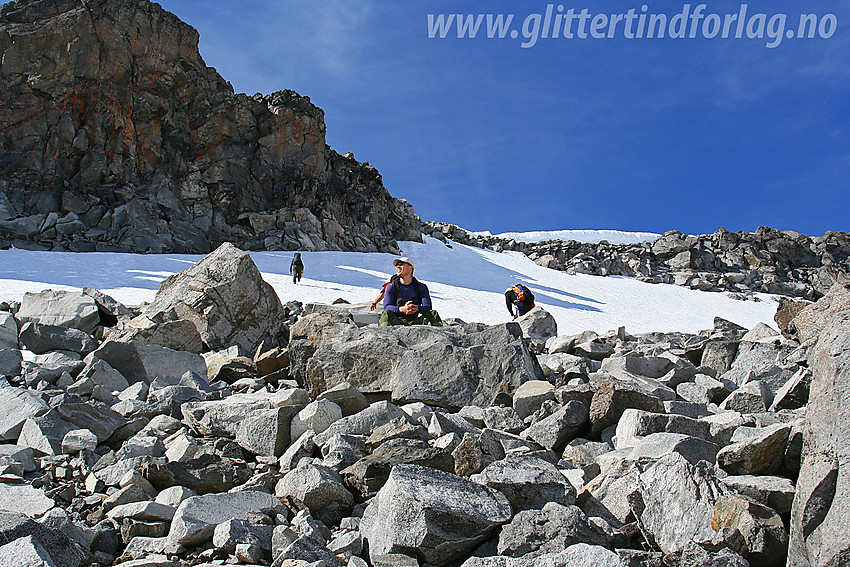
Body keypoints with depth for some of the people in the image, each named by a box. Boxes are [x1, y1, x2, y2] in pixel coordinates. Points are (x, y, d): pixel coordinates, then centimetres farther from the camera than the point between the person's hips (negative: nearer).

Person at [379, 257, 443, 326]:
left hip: (415, 321, 1)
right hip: (397, 321, -1)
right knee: (387, 313, -34)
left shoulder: (421, 287, 10)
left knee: (432, 313, -23)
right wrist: (402, 309, -28)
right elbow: (386, 307, -7)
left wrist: (417, 308, -30)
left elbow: (428, 307, -4)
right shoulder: (391, 287, 8)